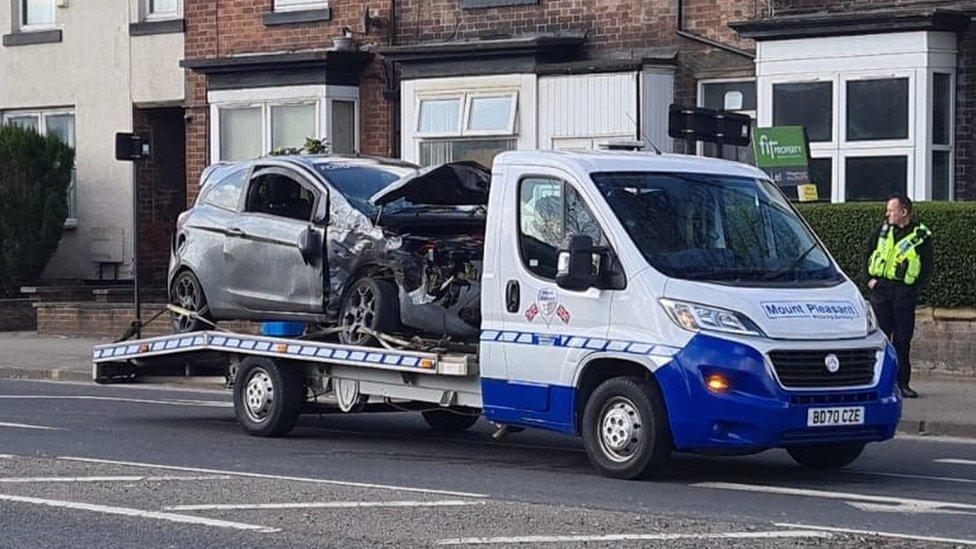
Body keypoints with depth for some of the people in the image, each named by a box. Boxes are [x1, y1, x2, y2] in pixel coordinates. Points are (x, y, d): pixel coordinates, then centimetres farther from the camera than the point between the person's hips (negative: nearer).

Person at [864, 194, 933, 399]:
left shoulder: (921, 236, -1)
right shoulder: (883, 229, 9)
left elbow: (926, 269, 1)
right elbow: (867, 254, 18)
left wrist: (915, 290, -8)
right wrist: (870, 278, 7)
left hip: (904, 292, -2)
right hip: (880, 289, 2)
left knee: (902, 339, 1)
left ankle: (902, 383, 7)